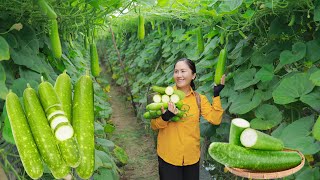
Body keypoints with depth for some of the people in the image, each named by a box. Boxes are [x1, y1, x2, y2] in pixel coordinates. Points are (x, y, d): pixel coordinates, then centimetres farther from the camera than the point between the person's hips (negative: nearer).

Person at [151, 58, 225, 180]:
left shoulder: (199, 98, 0)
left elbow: (215, 119, -12)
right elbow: (154, 125, -5)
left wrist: (216, 95, -17)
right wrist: (165, 117, -25)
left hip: (192, 156, 2)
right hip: (168, 156, -2)